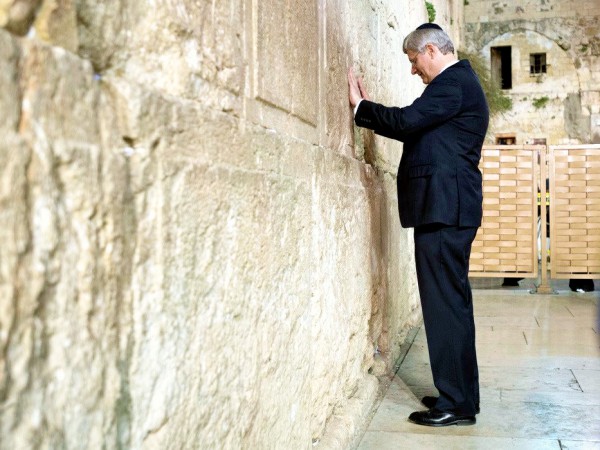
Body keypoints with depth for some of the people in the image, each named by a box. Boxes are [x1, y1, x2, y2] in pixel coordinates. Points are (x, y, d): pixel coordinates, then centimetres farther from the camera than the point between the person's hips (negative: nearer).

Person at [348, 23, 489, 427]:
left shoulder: (452, 81, -10)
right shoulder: (458, 81, 21)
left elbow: (407, 121, -19)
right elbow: (416, 128, 20)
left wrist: (361, 106, -5)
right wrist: (370, 107, 15)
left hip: (444, 208, -11)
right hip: (449, 207, 11)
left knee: (446, 303, -7)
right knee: (452, 302, 14)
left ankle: (457, 404, 0)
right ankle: (460, 394, 24)